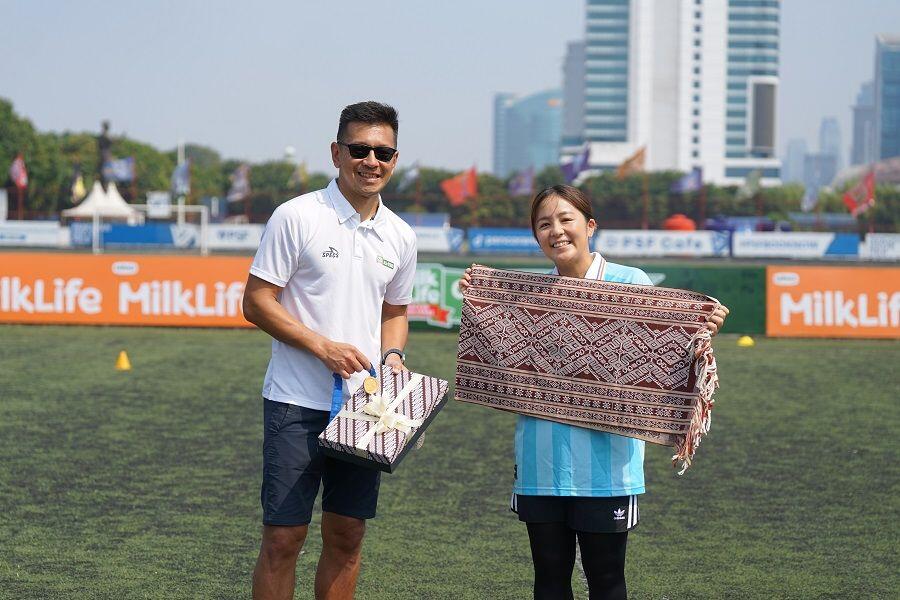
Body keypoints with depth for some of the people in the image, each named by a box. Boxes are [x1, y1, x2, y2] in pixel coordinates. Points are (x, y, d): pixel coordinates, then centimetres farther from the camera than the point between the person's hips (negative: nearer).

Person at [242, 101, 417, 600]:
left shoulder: (400, 237, 9)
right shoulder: (297, 217, -7)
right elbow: (257, 302, -8)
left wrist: (393, 355, 2)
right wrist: (323, 346, -16)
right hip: (298, 403, -5)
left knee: (347, 536, 10)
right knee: (283, 537, -4)